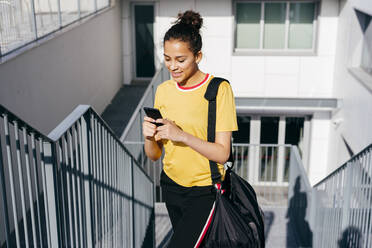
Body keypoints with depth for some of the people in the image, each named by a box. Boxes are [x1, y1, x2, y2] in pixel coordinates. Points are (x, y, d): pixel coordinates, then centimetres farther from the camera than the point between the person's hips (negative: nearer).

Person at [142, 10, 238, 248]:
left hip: (204, 191, -5)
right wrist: (149, 137, -18)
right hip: (171, 185, 6)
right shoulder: (163, 90, 0)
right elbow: (154, 156, 3)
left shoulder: (219, 90, -15)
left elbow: (222, 153, -17)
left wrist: (181, 135, -28)